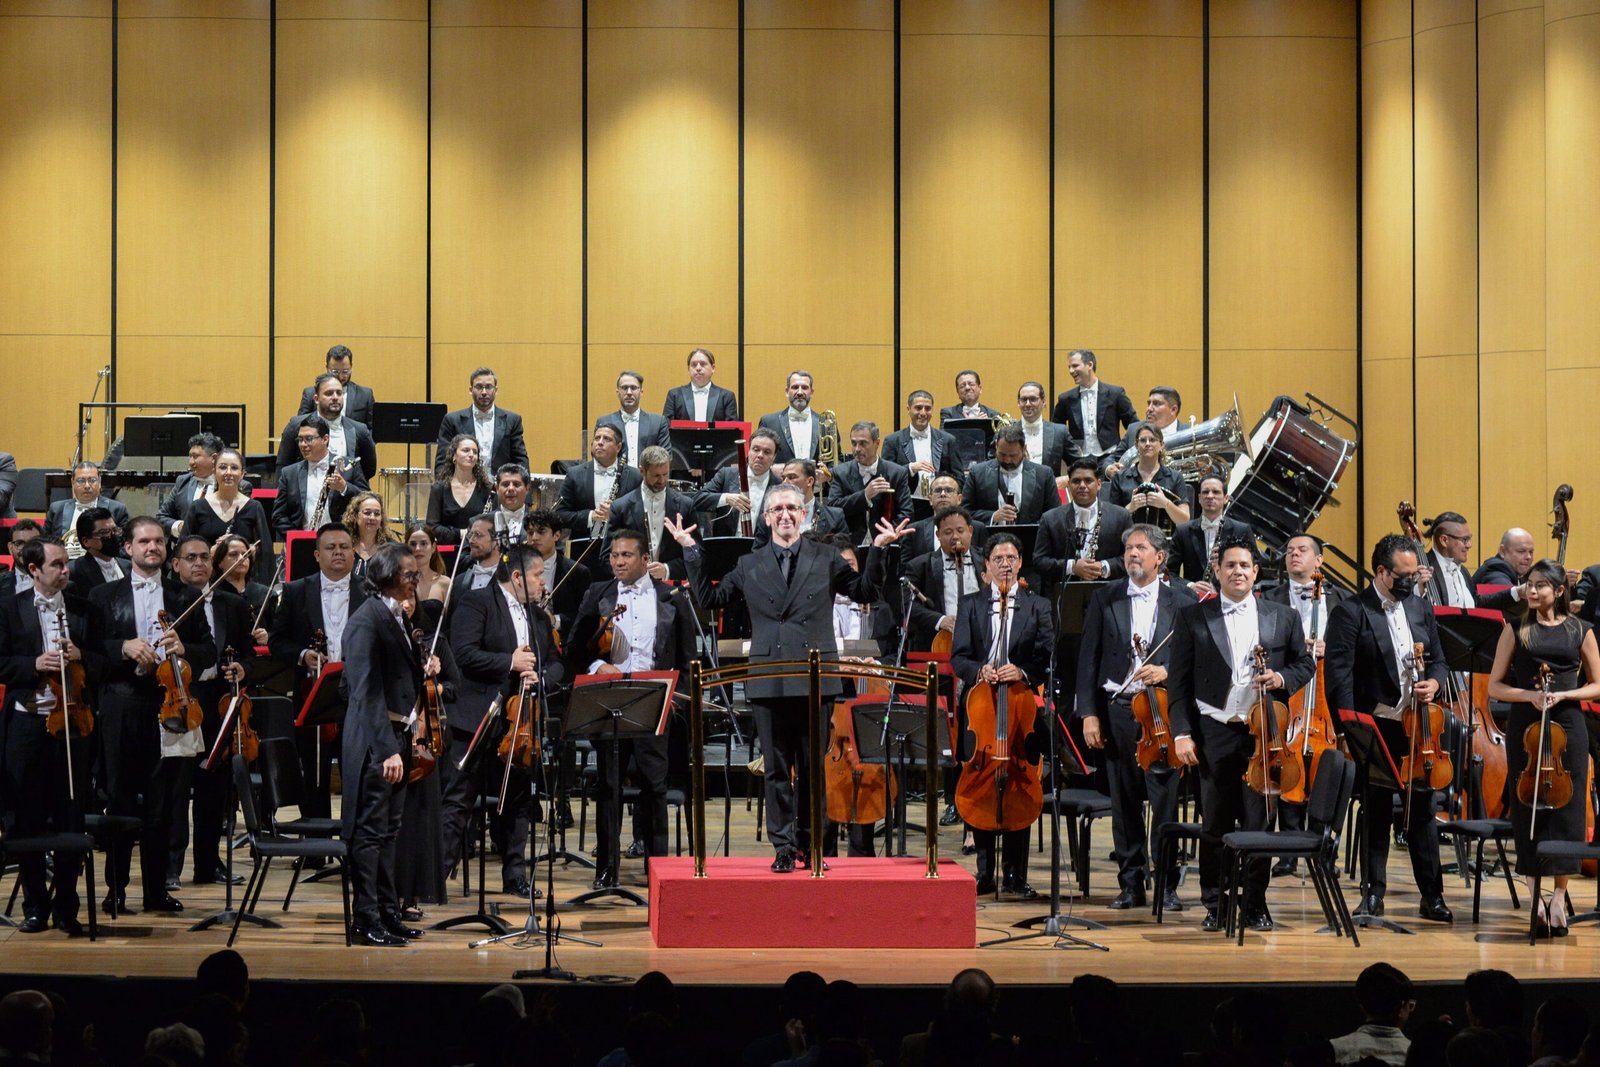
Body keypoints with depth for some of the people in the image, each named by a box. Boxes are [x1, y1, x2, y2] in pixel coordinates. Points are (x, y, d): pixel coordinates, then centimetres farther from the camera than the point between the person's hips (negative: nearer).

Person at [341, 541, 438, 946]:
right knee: (370, 832, -4)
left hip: (397, 737, 9)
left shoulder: (398, 617, 13)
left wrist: (424, 672, 4)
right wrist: (387, 749, -28)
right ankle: (366, 920, 2)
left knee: (388, 831, 15)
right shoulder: (367, 621, -16)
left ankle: (388, 914, 22)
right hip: (374, 741, -9)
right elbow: (368, 693, -23)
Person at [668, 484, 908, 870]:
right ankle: (783, 847, 7)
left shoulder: (826, 560, 8)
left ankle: (808, 844, 16)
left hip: (815, 680, -1)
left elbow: (866, 592, 8)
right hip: (769, 683, 1)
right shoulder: (749, 566, 11)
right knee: (777, 769, 3)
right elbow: (710, 598, 14)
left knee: (813, 767, 5)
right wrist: (691, 552, 10)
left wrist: (877, 549, -3)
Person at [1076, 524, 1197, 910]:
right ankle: (1130, 884, 14)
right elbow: (1088, 660, 6)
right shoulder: (1105, 600, 8)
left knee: (1165, 801, -3)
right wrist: (1088, 713, -1)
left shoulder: (1182, 603, 5)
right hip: (1117, 709, 2)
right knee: (1125, 802, 6)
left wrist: (1167, 673, -14)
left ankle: (1167, 886, 5)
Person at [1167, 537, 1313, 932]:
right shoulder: (1193, 618, 5)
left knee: (1258, 822, 0)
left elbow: (1305, 664, 17)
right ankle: (1215, 905, 15)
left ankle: (1255, 905, 11)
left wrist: (1282, 678, -6)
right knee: (1215, 825, 5)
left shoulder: (1283, 618, 10)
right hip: (1214, 734, 0)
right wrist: (1182, 732, -5)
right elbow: (1178, 681, 3)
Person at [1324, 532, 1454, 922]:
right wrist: (1353, 730, -19)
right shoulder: (1351, 613, -7)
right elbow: (1338, 675, -12)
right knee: (1376, 812, 5)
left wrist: (1434, 682, -4)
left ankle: (1432, 895, 13)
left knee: (1423, 809, 7)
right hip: (1376, 727, -4)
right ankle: (1373, 893, 13)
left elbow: (1438, 659, 20)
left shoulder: (1421, 609, 11)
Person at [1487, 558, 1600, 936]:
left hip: (1568, 726, 0)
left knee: (1565, 809, -2)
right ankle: (1536, 897, 6)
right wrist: (1530, 695, -13)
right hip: (1524, 727, 0)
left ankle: (1558, 897, 6)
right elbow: (1495, 686, 5)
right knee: (1529, 809, -1)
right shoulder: (1516, 631, 5)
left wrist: (1564, 695, -10)